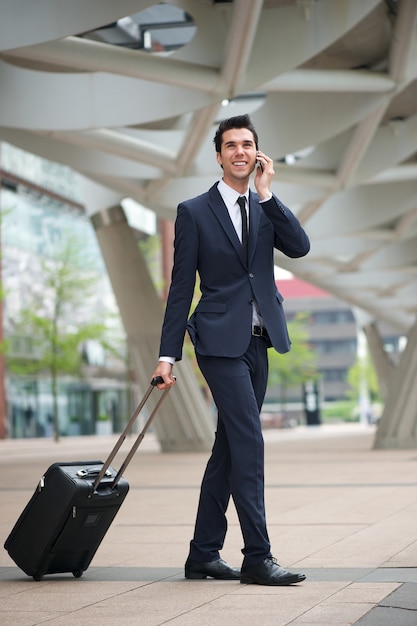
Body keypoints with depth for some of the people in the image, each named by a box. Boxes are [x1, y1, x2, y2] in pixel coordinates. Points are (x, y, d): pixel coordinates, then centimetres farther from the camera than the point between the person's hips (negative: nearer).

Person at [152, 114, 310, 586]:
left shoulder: (267, 208, 13)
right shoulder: (194, 212, 0)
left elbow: (300, 247, -6)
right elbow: (181, 289, -1)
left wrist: (266, 193, -11)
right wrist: (168, 355, -5)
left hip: (257, 342, 6)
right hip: (220, 340, -6)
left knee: (229, 448, 9)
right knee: (249, 442, -14)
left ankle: (203, 555, 17)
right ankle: (257, 557, -11)